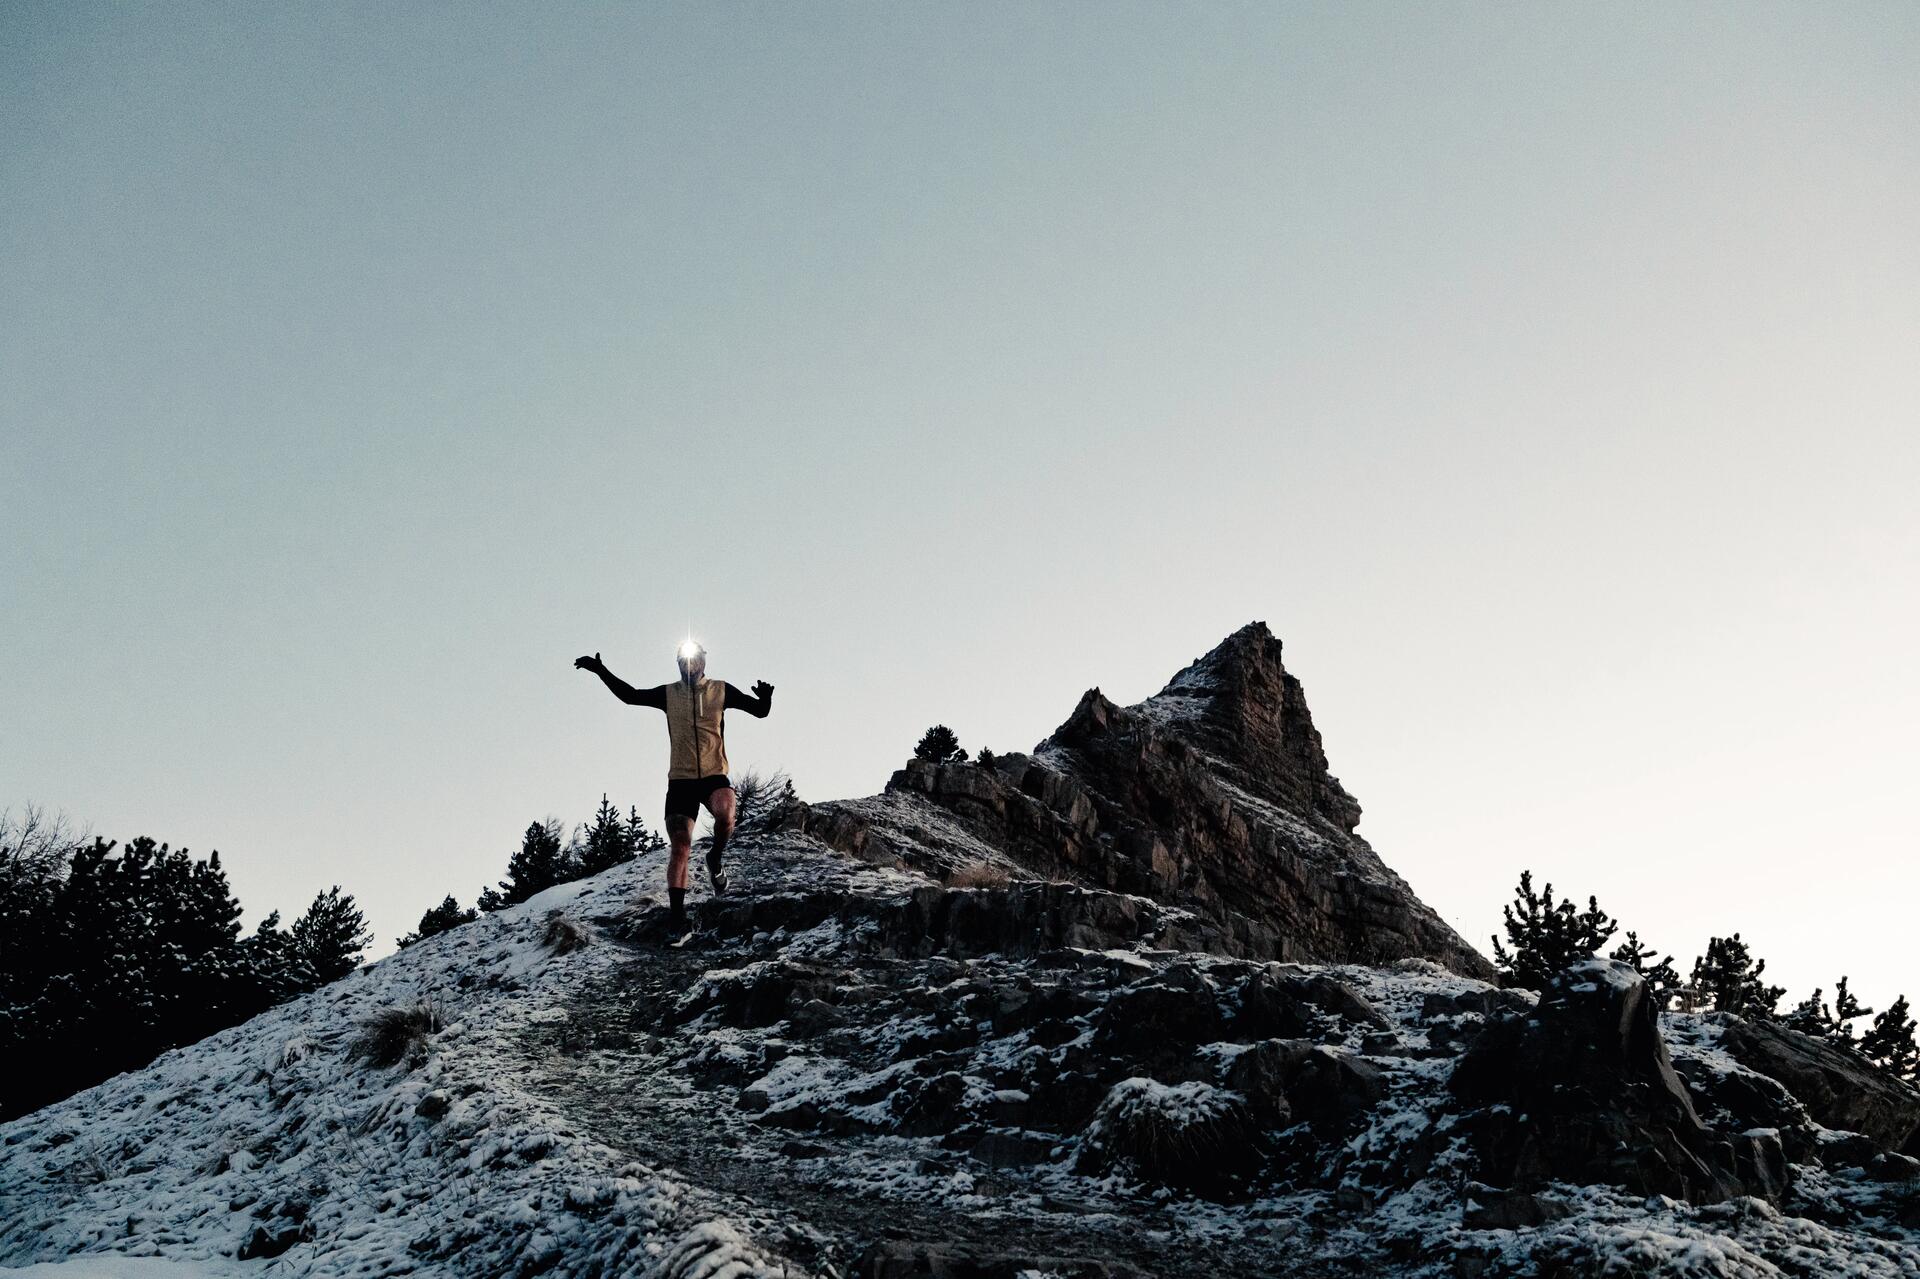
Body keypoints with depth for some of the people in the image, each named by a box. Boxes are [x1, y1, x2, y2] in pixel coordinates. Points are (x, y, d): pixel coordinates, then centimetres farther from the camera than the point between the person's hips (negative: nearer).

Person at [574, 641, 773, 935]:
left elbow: (759, 711, 4)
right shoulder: (669, 694, 10)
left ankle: (715, 858, -1)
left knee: (724, 815, -33)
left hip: (714, 776, -1)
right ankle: (678, 917, -3)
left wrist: (765, 698, -19)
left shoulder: (721, 690, 6)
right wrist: (601, 671, 11)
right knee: (680, 848, -6)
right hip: (680, 779, 1)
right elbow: (630, 695, 19)